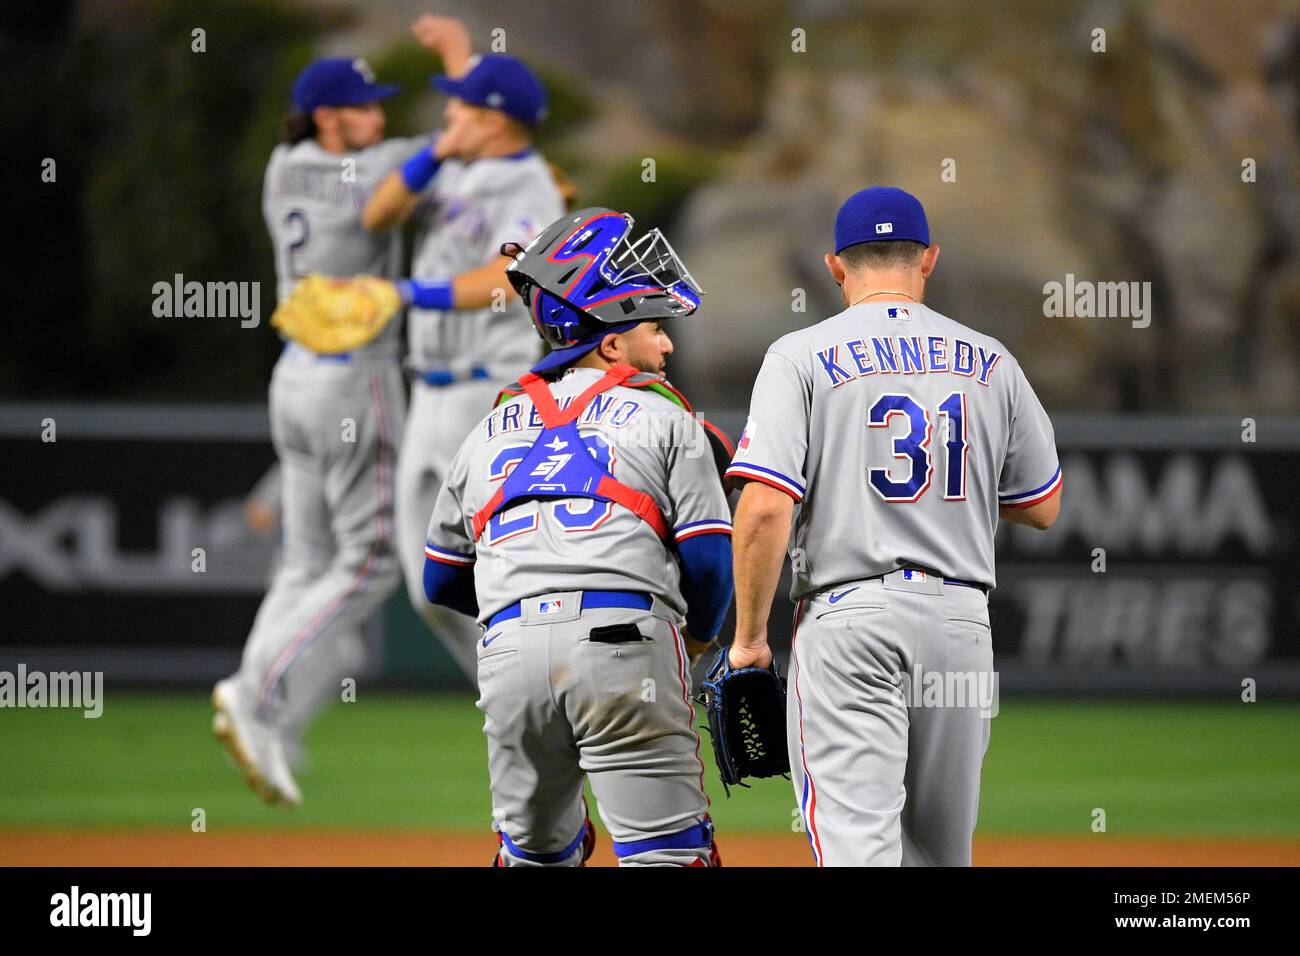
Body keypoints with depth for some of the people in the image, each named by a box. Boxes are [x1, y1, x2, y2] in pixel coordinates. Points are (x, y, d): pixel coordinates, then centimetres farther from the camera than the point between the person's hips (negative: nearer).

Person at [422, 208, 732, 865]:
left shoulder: (491, 429, 24)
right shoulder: (661, 416, 10)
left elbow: (441, 581, 27)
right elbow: (709, 559, 3)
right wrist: (699, 637, 23)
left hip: (508, 649, 4)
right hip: (624, 640, -4)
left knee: (536, 849, 22)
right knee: (668, 855, -6)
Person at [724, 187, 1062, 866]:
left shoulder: (801, 357, -2)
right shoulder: (990, 363, 9)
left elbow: (764, 510, -12)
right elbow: (1042, 508, 16)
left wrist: (748, 637, -3)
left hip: (845, 613, -4)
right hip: (960, 617, 4)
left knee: (857, 841, -13)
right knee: (940, 847, 15)